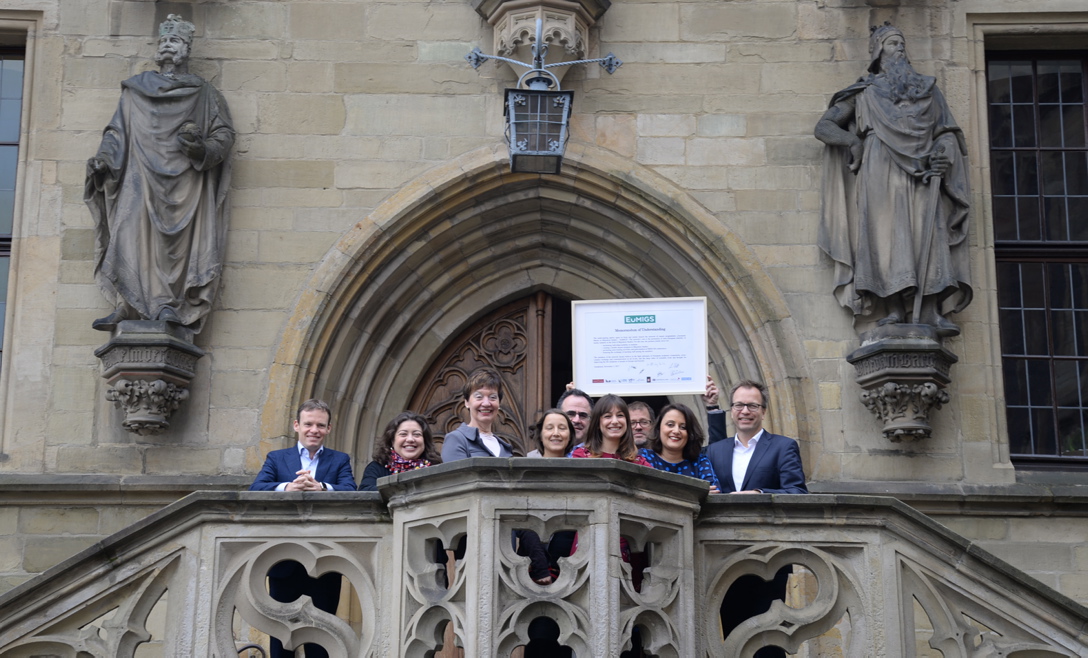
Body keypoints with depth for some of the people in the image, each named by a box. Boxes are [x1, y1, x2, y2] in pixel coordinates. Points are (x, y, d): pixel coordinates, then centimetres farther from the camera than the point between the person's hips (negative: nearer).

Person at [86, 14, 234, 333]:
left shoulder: (204, 94, 16)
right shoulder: (136, 89, 22)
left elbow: (224, 133, 9)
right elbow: (117, 131, 18)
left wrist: (203, 148, -12)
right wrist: (103, 158, 0)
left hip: (185, 182, -2)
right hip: (142, 176, 2)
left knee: (180, 243, -16)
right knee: (133, 237, -16)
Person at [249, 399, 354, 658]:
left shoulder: (340, 460, 9)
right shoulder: (276, 458, 10)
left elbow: (351, 492, -10)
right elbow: (255, 489, -8)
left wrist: (321, 487, -31)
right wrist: (288, 488, -29)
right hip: (284, 559, 0)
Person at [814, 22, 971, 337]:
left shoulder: (927, 88, 26)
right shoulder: (865, 91, 20)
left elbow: (947, 131, 18)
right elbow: (823, 127, 14)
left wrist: (943, 152, -5)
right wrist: (855, 141, -4)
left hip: (921, 170, 2)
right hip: (880, 169, -1)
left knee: (928, 230, -15)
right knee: (886, 229, -17)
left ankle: (929, 311, -25)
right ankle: (894, 308, -25)